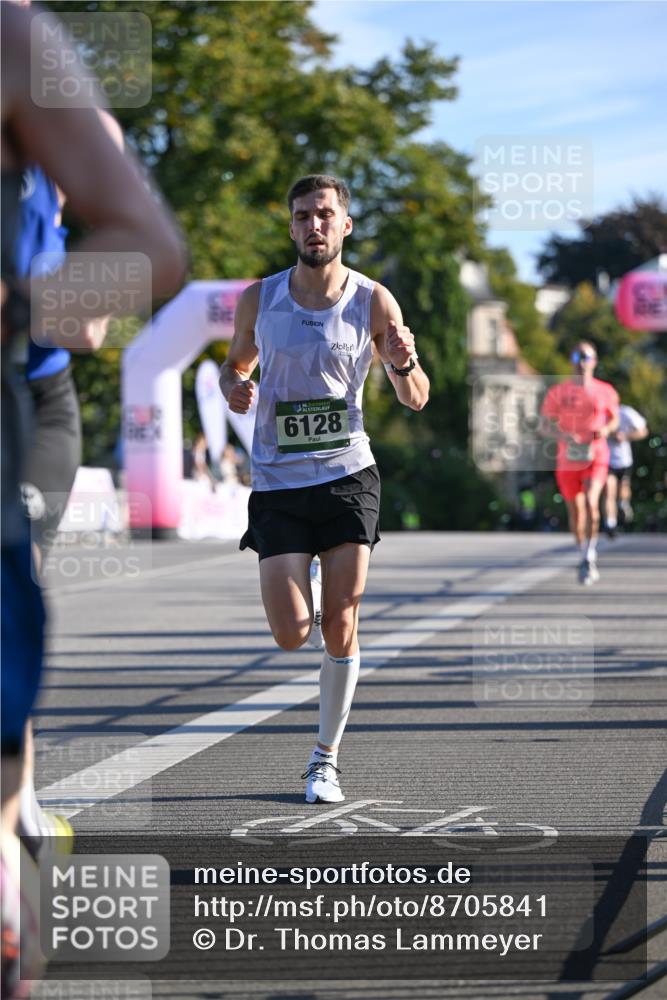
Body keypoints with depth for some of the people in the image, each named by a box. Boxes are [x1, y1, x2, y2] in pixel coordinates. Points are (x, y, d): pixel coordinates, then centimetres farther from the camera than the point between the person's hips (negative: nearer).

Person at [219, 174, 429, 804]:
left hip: (347, 475, -1)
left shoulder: (373, 302, -2)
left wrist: (404, 364, -17)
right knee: (293, 636, -7)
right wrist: (232, 386, -4)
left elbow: (416, 400, 5)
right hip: (276, 483, 1)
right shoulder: (258, 300, 1)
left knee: (339, 628, -4)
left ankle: (326, 757, 13)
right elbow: (237, 361, 19)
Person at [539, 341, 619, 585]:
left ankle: (590, 553, -12)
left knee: (590, 501, -24)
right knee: (575, 510, 9)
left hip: (596, 457, -1)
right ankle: (585, 559, 29)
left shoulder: (605, 391, 3)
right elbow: (544, 426, 2)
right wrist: (563, 436, -17)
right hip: (568, 459, 1)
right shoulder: (557, 393, 0)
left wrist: (606, 429, -6)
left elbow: (614, 418, 17)